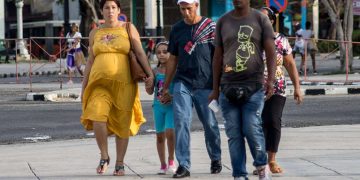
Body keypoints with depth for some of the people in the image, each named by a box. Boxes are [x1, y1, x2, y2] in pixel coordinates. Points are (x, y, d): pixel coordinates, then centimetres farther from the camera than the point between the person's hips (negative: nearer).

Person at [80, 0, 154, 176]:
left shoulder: (128, 28, 7)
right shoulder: (95, 33, 14)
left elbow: (140, 52, 0)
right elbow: (90, 61, 17)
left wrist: (149, 73, -13)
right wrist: (84, 87, 13)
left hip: (123, 83, -1)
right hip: (100, 83, 1)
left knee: (122, 124, 2)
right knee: (98, 118, -20)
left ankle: (120, 163, 14)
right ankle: (104, 157, -2)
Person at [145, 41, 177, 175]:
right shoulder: (155, 71, 4)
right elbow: (150, 91, 3)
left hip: (172, 105, -3)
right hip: (158, 106, 3)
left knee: (170, 132, -17)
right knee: (160, 135, 7)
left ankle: (171, 161, 0)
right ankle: (163, 165, 16)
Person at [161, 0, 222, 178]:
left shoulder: (211, 26, 0)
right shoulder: (177, 29, 10)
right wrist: (165, 87, 15)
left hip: (206, 84, -2)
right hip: (182, 82, 2)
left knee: (210, 124, 5)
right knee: (181, 121, -10)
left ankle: (216, 159, 26)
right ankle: (183, 165, -9)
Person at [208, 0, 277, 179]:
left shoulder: (260, 19, 4)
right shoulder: (223, 22, 11)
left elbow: (270, 52, -1)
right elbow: (218, 57, 14)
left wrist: (270, 79, -15)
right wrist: (215, 89, 11)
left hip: (253, 86, -3)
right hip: (228, 87, 3)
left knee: (252, 129, -8)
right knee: (233, 134, 1)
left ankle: (262, 165, 16)